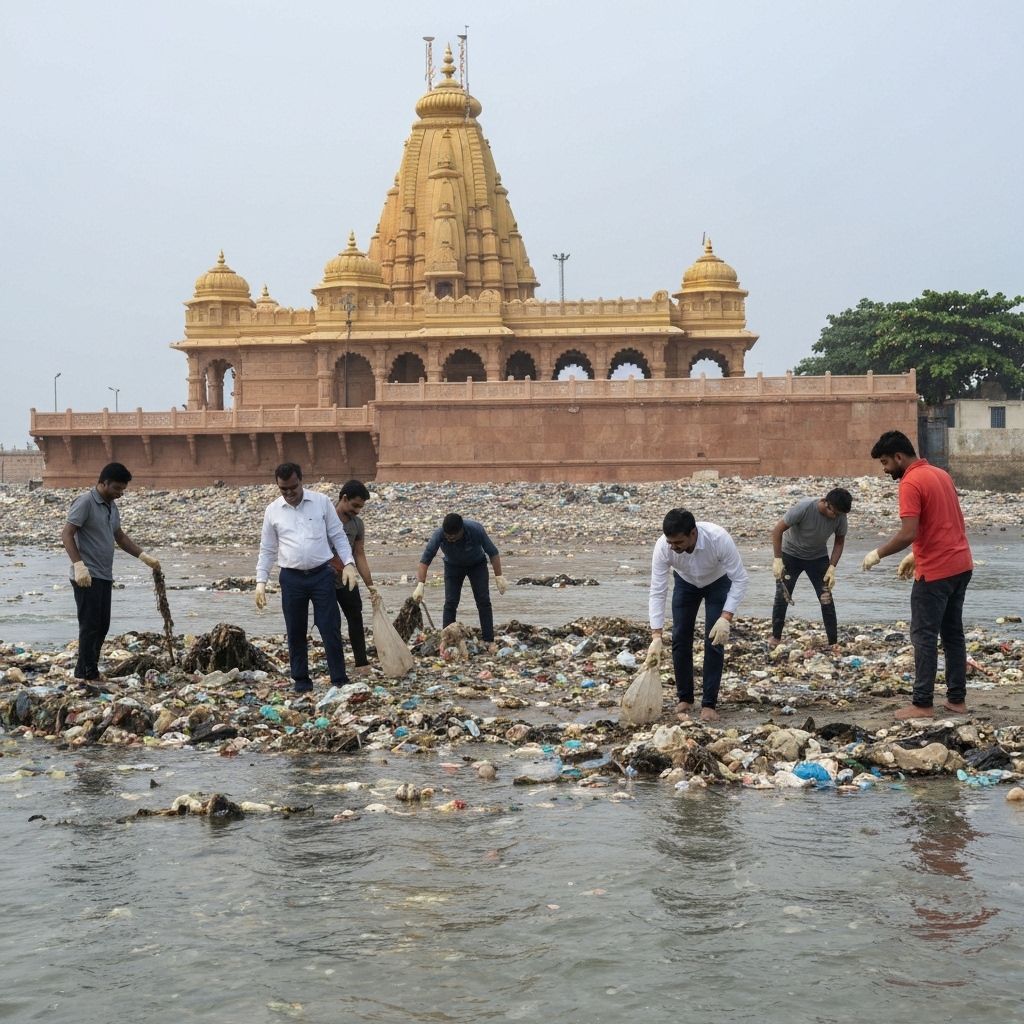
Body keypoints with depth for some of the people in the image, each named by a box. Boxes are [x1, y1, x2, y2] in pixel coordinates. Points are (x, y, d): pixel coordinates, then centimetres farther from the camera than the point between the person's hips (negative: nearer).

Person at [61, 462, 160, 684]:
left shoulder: (111, 506, 15)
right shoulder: (85, 502, -12)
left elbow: (120, 537, 26)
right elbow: (66, 534, -18)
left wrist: (144, 557, 19)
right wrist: (79, 565, -27)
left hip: (104, 577, 9)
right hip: (87, 577, -9)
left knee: (102, 626, 10)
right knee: (90, 626, -7)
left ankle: (86, 672, 17)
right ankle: (88, 675, -3)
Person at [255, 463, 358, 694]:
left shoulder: (322, 502, 1)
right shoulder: (273, 510, 4)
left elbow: (338, 536, 5)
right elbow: (267, 550, 10)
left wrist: (348, 563, -8)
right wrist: (261, 581, 1)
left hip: (322, 575, -2)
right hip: (292, 578, 2)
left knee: (331, 629, -3)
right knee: (295, 633, 7)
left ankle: (339, 680, 2)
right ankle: (301, 681, 19)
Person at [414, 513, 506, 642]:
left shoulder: (475, 529, -35)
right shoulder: (438, 535, -35)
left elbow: (493, 553, -22)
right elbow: (424, 560, -35)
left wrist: (499, 577, -23)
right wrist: (420, 585, -46)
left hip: (477, 564, 0)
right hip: (453, 566, 0)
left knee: (483, 601, -8)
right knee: (450, 603, -11)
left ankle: (489, 641, -2)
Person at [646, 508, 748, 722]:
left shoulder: (719, 539, -42)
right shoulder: (662, 546, -35)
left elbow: (740, 579, -31)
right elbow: (657, 592, -29)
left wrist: (726, 618, -40)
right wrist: (656, 636, -35)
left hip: (717, 583, -2)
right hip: (685, 583, 2)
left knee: (714, 641, -10)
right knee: (680, 638, -1)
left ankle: (709, 703, -2)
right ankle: (685, 698, 14)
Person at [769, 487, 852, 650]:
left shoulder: (840, 516, -21)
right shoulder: (804, 507, -33)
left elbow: (839, 542, -5)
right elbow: (777, 530, -24)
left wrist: (832, 568, -16)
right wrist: (777, 559, -26)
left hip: (818, 557, 2)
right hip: (791, 555, -2)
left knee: (826, 599, -4)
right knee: (782, 597, -1)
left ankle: (834, 643, 3)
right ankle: (775, 637, 16)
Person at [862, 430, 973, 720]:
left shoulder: (910, 483, -16)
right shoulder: (940, 474, 13)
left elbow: (908, 533, -23)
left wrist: (878, 553, -9)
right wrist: (916, 556, 20)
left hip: (935, 572, -9)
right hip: (961, 565, 9)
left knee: (924, 637, -2)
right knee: (953, 633, 14)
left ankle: (923, 704, 0)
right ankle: (957, 699, 16)